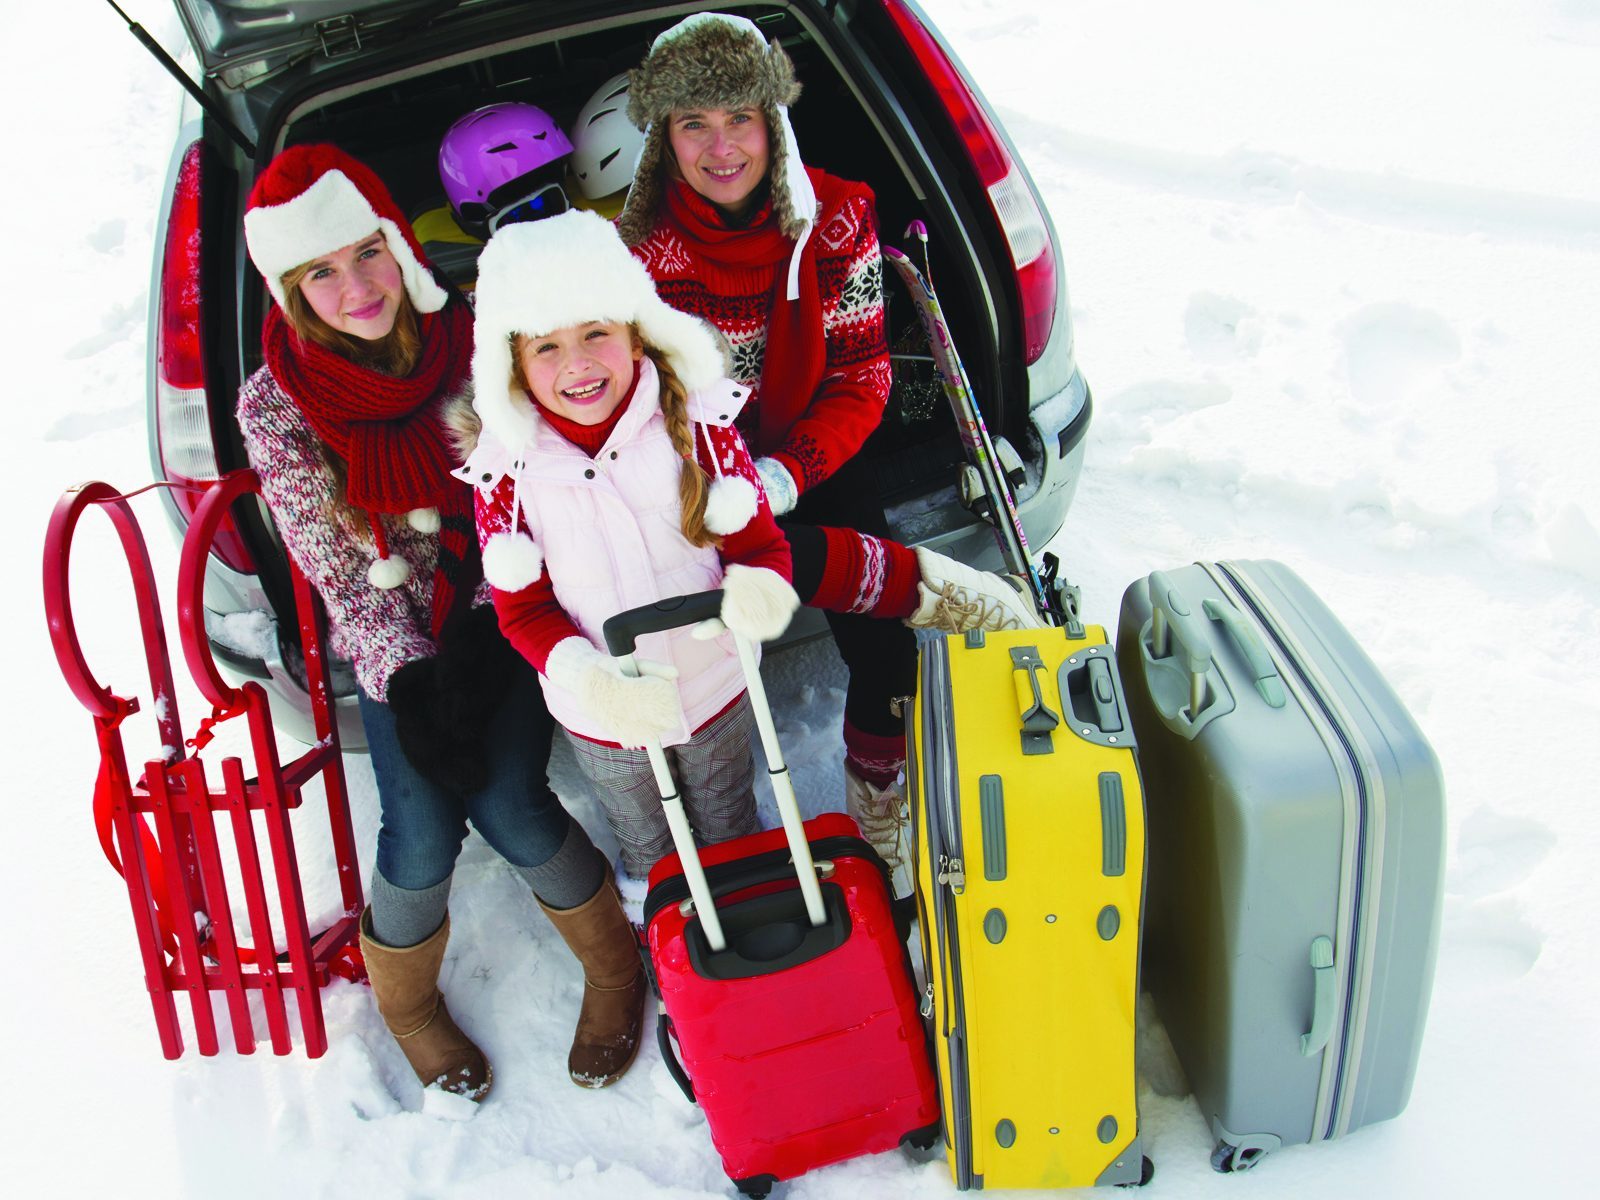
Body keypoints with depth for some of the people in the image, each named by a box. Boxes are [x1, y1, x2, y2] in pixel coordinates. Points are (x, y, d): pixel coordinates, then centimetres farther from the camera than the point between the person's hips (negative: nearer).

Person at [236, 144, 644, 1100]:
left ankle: (615, 963, 12)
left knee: (507, 804, -18)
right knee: (423, 831, -16)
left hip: (503, 615, 0)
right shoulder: (276, 408, -10)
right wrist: (409, 679, -18)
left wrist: (479, 637, -14)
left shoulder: (474, 339, -11)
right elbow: (337, 573, -7)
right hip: (398, 637, 1)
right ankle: (406, 999, 18)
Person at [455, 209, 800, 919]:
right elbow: (522, 610, -12)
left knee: (729, 827, 29)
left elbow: (758, 541, -12)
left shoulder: (696, 423, -19)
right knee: (644, 845, 29)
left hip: (716, 688, 0)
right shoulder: (506, 469, -19)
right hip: (600, 716, 0)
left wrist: (755, 588, -37)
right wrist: (595, 683, -30)